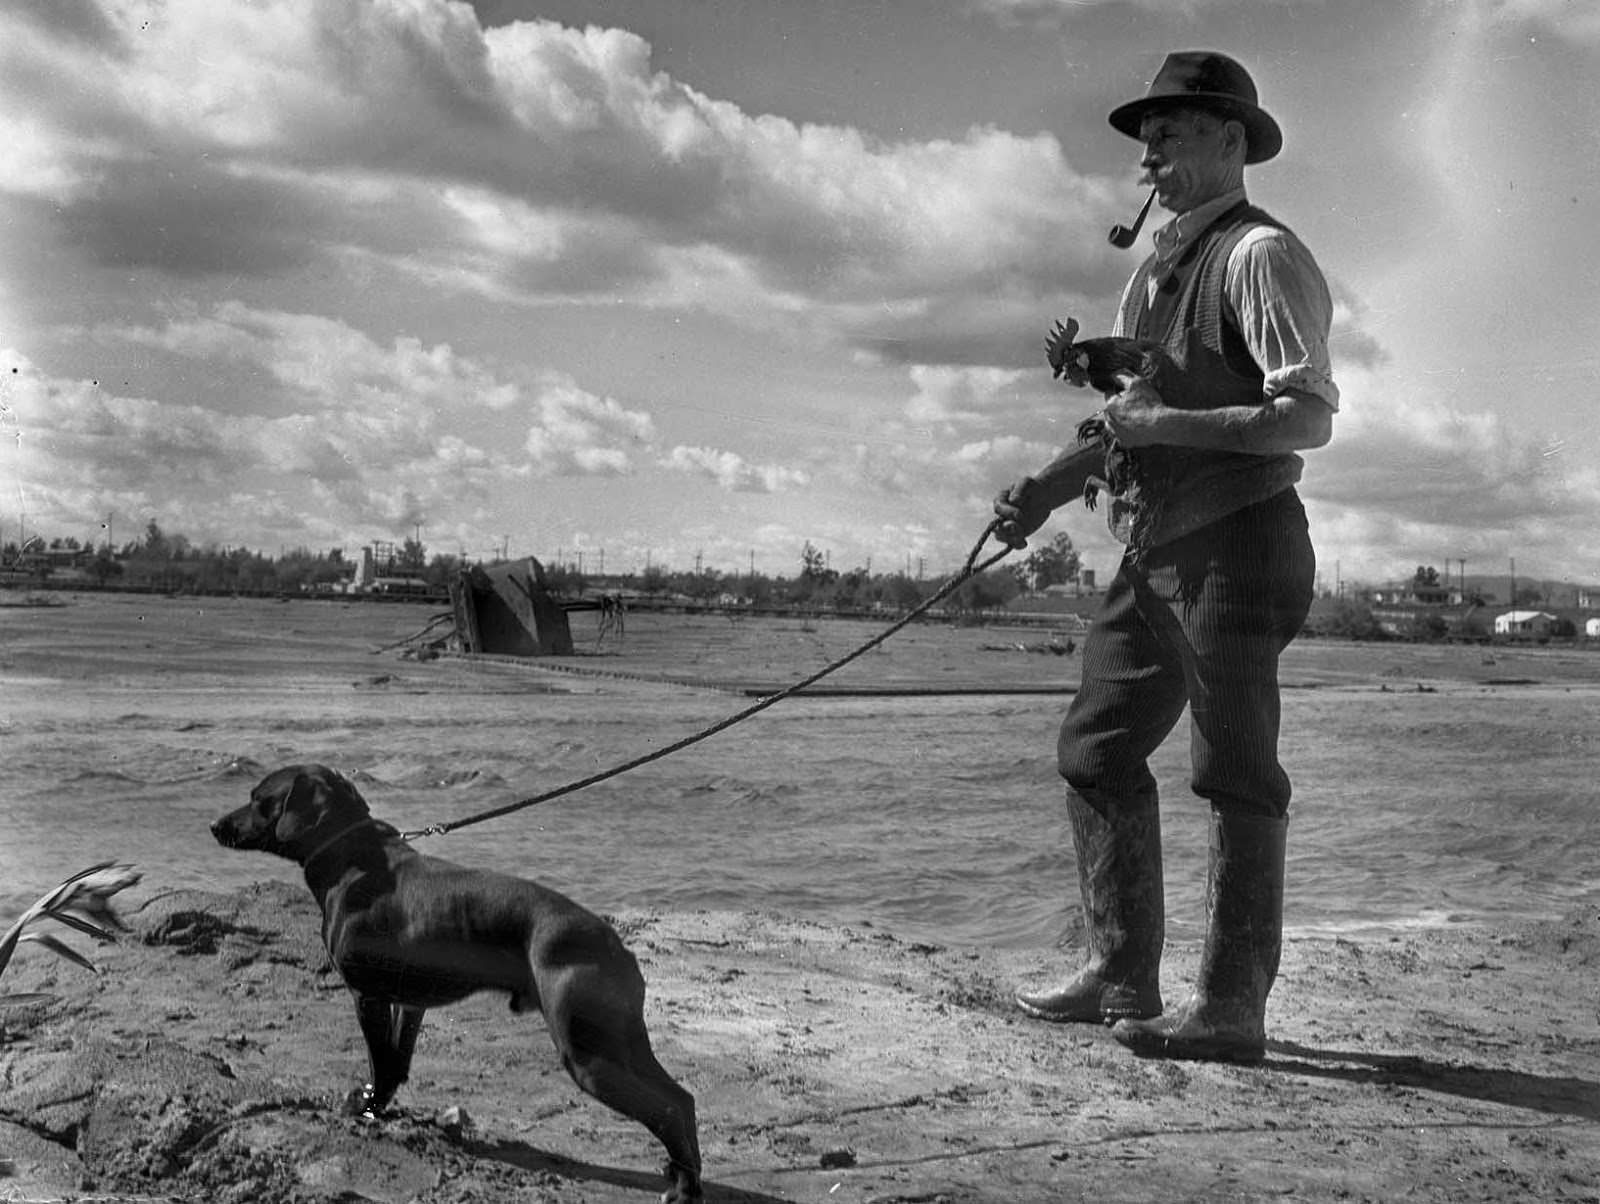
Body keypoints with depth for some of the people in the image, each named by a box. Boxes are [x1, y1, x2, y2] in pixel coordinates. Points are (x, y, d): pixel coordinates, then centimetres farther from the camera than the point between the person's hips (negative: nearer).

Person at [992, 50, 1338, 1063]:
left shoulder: (1260, 255, -8)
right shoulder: (1158, 267, 20)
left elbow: (1309, 417, -18)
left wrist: (1166, 420, -21)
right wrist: (1048, 487, 11)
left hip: (1235, 544, -9)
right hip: (1155, 551, 9)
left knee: (1234, 772, -4)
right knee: (1096, 750, 10)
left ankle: (1232, 1007, 4)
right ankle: (1120, 977, 20)